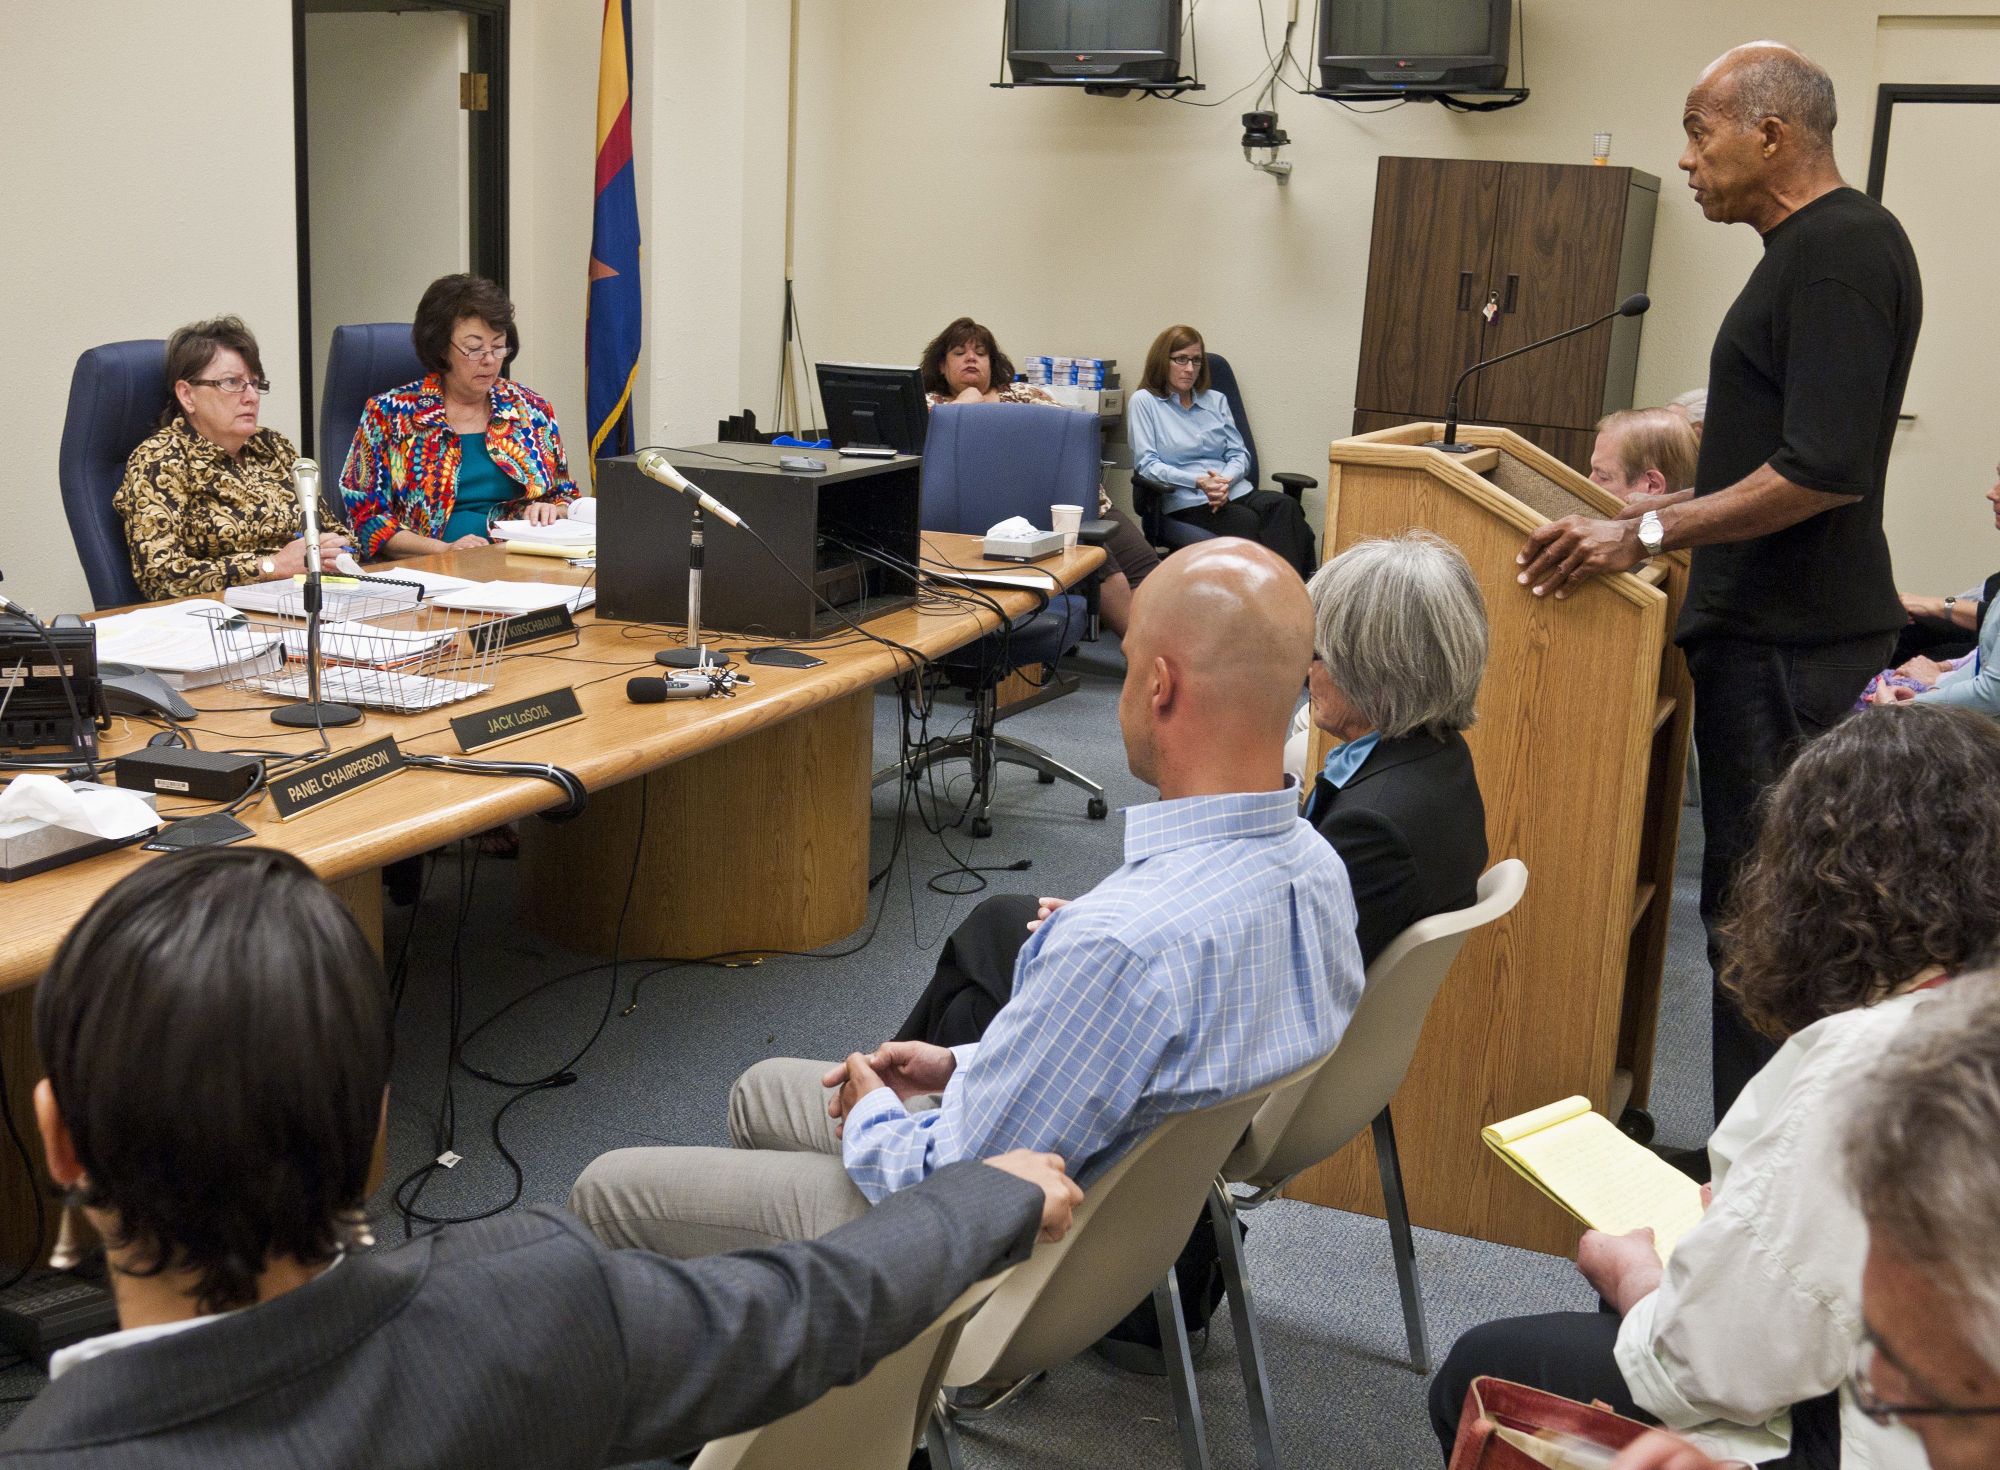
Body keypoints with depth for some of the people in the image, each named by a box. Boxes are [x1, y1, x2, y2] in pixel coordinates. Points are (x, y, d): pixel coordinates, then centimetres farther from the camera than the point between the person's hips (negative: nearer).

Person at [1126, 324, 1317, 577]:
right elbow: (1147, 464, -3)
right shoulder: (1143, 401, 7)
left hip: (1234, 491, 5)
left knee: (1285, 506, -29)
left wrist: (1225, 480, -9)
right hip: (1186, 502, -5)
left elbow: (1239, 454, 16)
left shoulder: (1216, 400, 23)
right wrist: (1198, 481, -17)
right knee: (1246, 521, -36)